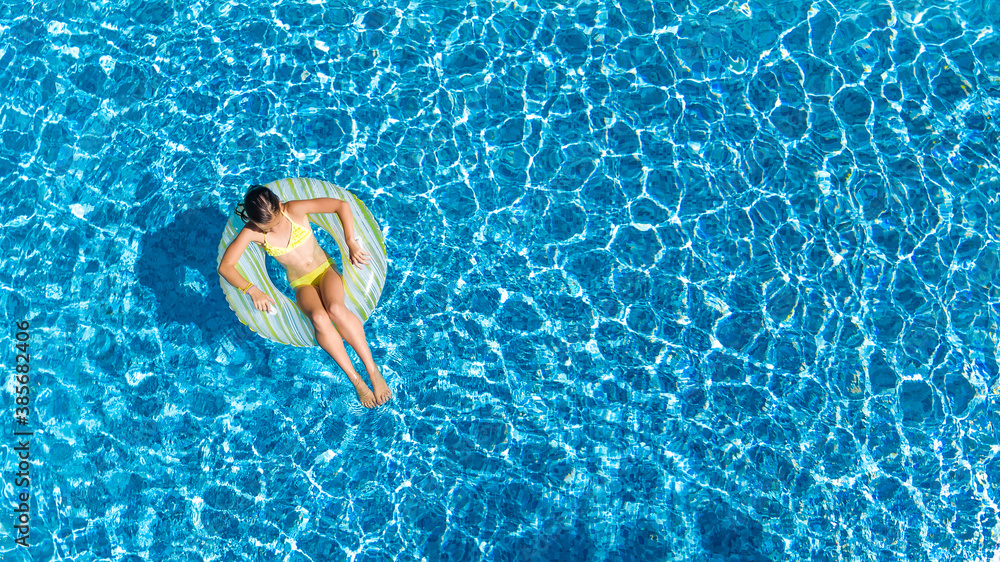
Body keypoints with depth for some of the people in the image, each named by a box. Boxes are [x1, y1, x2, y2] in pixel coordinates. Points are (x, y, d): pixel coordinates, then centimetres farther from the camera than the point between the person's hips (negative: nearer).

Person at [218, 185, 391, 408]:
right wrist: (253, 291, -26)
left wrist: (351, 244, -20)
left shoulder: (294, 210, -14)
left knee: (335, 309, -35)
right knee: (319, 318, -34)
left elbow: (342, 205, -14)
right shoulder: (251, 232, -11)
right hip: (302, 284, 1)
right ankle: (356, 381, -28)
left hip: (326, 270, 0)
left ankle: (373, 370, -28)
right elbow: (225, 266, -14)